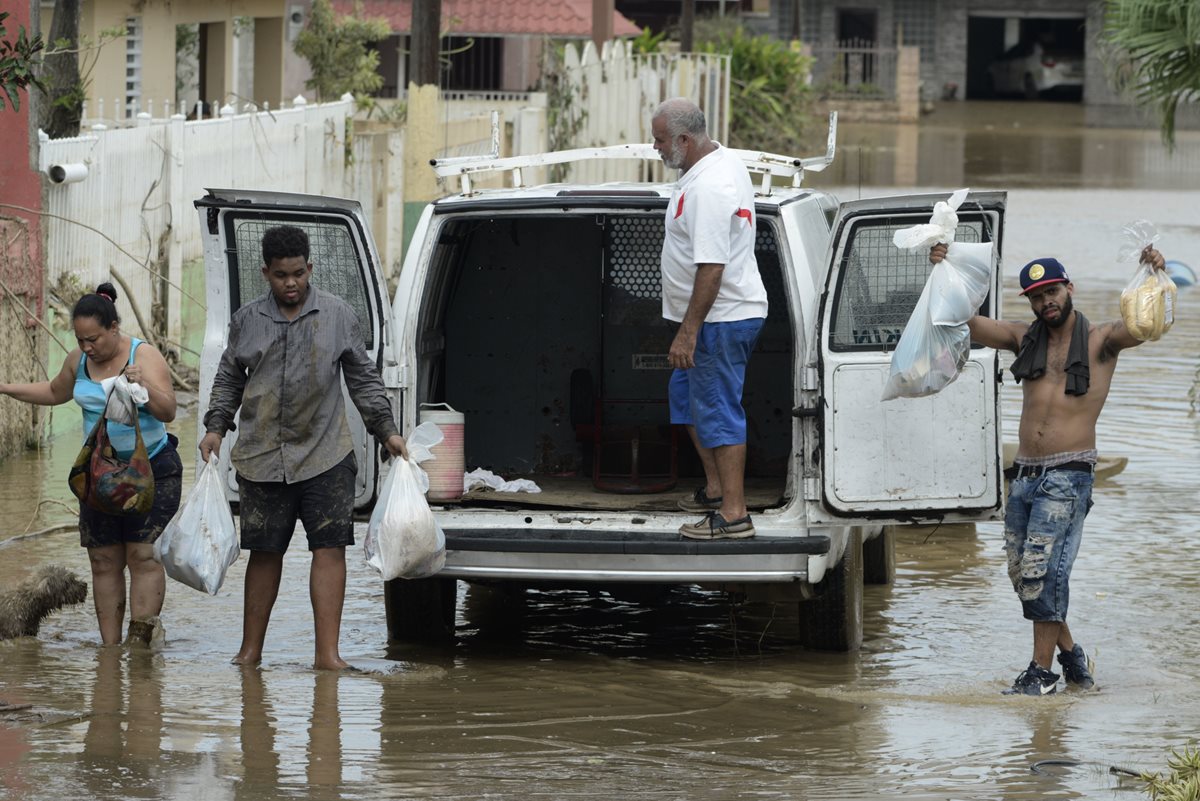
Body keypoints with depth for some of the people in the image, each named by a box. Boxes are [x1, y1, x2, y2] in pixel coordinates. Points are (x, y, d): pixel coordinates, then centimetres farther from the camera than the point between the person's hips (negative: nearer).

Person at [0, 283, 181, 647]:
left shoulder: (144, 355, -12)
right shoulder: (78, 361, 5)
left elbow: (168, 412, -19)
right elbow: (55, 392, 26)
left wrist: (145, 387, -37)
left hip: (152, 470, -5)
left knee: (143, 555, -12)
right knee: (104, 561, 1)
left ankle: (141, 636, -15)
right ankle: (110, 646, 2)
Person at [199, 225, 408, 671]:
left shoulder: (338, 316, 6)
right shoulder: (247, 321, 9)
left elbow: (363, 379, 12)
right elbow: (228, 380, 18)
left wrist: (387, 431, 6)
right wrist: (216, 427, 6)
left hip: (325, 455, -1)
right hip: (261, 458, 1)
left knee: (330, 548, -9)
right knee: (264, 552, 7)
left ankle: (327, 653, -11)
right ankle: (251, 649, 17)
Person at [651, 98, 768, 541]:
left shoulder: (708, 188, -25)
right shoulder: (725, 162, 10)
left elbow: (711, 267, -28)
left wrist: (688, 332, -26)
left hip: (722, 318, -11)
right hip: (726, 316, 11)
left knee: (718, 411, -7)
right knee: (685, 395, 23)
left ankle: (734, 514, -5)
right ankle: (715, 488, 31)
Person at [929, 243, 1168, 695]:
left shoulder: (1100, 341, 0)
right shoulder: (1025, 339, 13)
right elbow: (966, 324, 10)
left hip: (1068, 475, -6)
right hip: (1024, 472, 6)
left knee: (1043, 569, -12)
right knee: (1021, 572, 8)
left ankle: (1042, 672, -6)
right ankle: (1071, 655, 23)